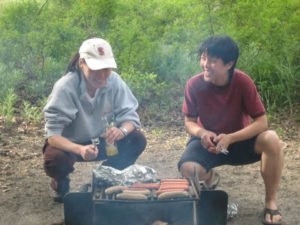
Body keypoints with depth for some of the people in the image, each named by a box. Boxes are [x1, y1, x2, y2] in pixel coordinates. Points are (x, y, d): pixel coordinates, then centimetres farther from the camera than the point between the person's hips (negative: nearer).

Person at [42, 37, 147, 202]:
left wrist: (121, 131, -39)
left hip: (100, 140, 4)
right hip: (69, 143, -3)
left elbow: (130, 116, -14)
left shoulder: (114, 81, -19)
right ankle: (61, 183, 3)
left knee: (137, 140, -17)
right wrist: (80, 149, -51)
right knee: (55, 161, -35)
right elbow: (53, 134, -32)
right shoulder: (65, 88, -30)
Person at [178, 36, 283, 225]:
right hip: (208, 141, 1)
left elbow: (262, 122, -21)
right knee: (188, 169, -31)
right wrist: (202, 133, -30)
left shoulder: (243, 82, -22)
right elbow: (189, 122, -7)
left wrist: (230, 138, -33)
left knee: (271, 140, -32)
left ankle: (270, 202, -14)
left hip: (240, 140, -1)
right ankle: (210, 177, 10)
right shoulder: (194, 84, -19)